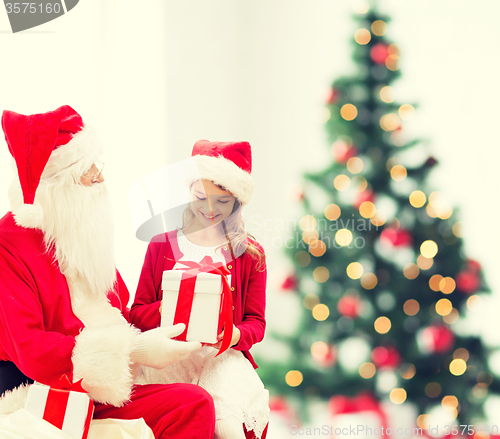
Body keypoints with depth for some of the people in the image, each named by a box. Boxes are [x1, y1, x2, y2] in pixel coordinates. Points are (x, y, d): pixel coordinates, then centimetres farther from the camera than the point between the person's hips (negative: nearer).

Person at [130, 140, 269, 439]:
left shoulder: (250, 254, 10)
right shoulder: (161, 246, 12)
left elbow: (256, 322, 9)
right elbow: (137, 313, 11)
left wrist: (236, 335, -16)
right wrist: (165, 309, -13)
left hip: (224, 355, 0)